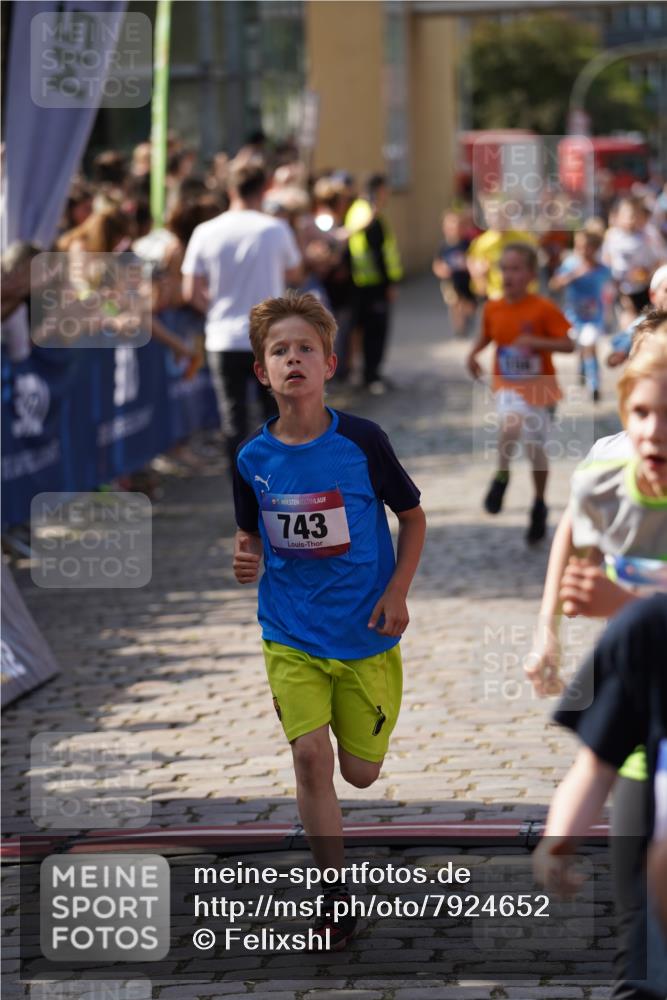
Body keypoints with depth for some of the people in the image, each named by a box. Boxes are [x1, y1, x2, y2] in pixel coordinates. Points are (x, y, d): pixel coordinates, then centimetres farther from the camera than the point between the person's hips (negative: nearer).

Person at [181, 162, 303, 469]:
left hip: (224, 340, 0)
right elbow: (294, 276, 7)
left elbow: (191, 293, -4)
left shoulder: (206, 233, -4)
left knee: (233, 420, 6)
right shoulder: (276, 230, -7)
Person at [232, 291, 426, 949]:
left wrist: (397, 592, -9)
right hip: (291, 634, 1)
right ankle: (336, 898, 1)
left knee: (360, 772, 8)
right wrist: (245, 558, -11)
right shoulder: (252, 459, -4)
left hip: (365, 632, -1)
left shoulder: (362, 442, -11)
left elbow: (412, 517, 1)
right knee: (310, 756, -13)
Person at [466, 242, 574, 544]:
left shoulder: (543, 309, -15)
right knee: (510, 425, -31)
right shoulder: (492, 309, -4)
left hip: (538, 387, -1)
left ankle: (539, 506, 34)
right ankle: (501, 477, -4)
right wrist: (473, 354, -4)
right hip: (507, 385, 1)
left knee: (535, 448, 9)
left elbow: (569, 344, -15)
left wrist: (536, 341, -28)